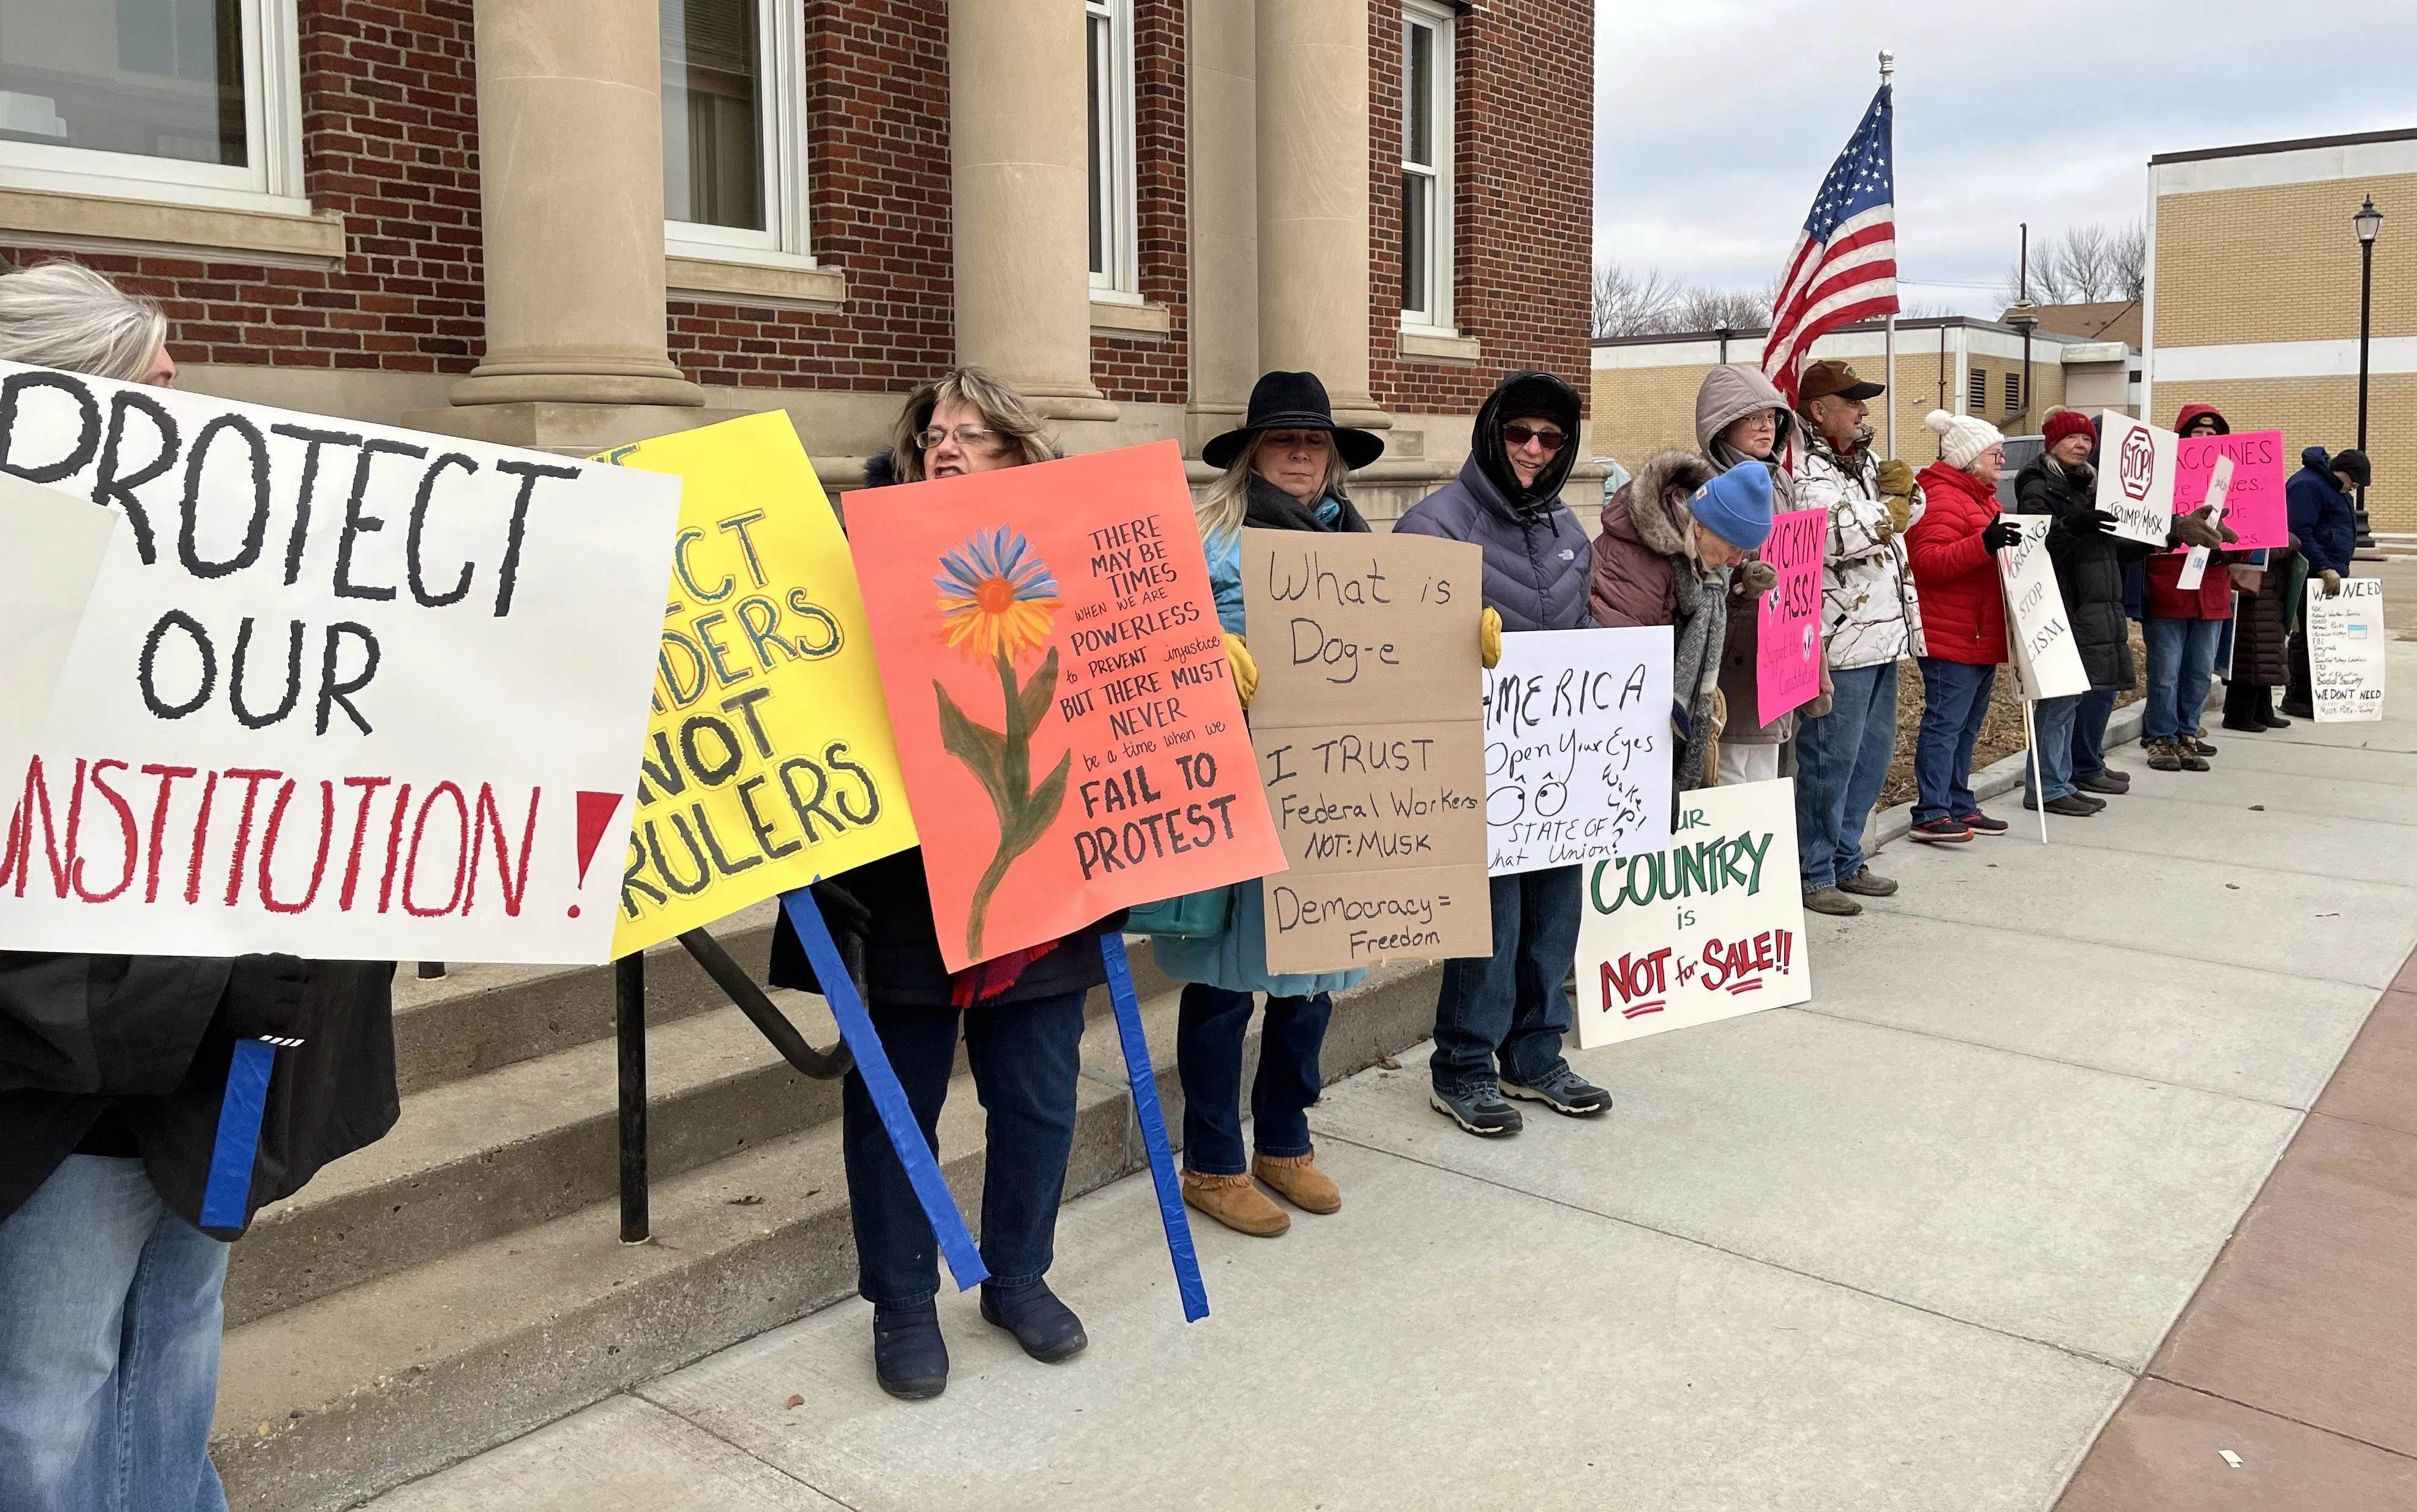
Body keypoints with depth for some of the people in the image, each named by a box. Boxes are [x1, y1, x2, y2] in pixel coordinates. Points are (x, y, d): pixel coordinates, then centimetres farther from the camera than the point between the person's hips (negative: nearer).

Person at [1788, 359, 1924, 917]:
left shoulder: (1862, 460, 17)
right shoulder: (1807, 473, -13)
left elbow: (1913, 509, 21)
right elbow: (1841, 533, -28)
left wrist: (1902, 487, -2)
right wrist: (1887, 514, -8)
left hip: (1883, 636, 10)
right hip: (1840, 643, -10)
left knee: (1873, 752, 17)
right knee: (1829, 761, -5)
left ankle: (1846, 861, 29)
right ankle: (1813, 876, 5)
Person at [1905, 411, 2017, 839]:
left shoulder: (1981, 497, 21)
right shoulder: (1943, 499, -14)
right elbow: (1928, 563, -25)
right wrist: (1984, 544, -33)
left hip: (1982, 637, 11)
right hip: (1951, 638, -11)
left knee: (1966, 726, 14)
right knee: (1944, 723, -9)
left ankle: (1960, 807, 21)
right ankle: (1930, 815, -7)